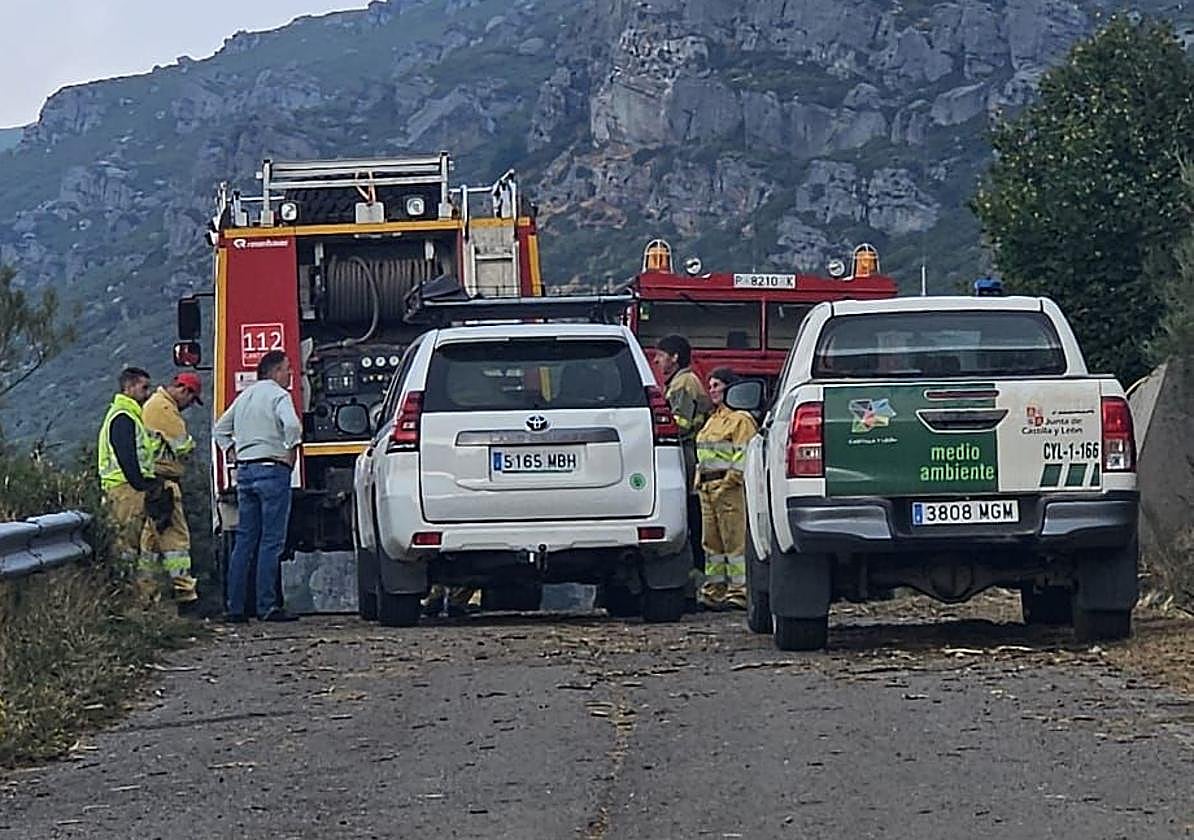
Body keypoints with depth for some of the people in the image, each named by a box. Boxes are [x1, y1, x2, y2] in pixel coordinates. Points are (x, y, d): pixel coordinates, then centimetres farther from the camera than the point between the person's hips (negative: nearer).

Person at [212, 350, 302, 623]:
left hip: (245, 470, 7)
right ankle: (267, 606, -9)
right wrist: (292, 451, -11)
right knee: (271, 541, -6)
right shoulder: (278, 395, -7)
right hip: (272, 468, -7)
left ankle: (235, 607, 8)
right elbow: (292, 424, -24)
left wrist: (231, 452, 20)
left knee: (244, 540, 9)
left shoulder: (245, 396, 18)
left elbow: (220, 428, 26)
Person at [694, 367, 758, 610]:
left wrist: (728, 483, -19)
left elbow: (743, 456, -14)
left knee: (735, 540, -8)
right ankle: (714, 590, 14)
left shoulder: (740, 419, -7)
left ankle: (738, 592, -8)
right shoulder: (713, 419, 23)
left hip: (729, 487, -10)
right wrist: (700, 481, 16)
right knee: (711, 541, 10)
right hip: (707, 487, 10)